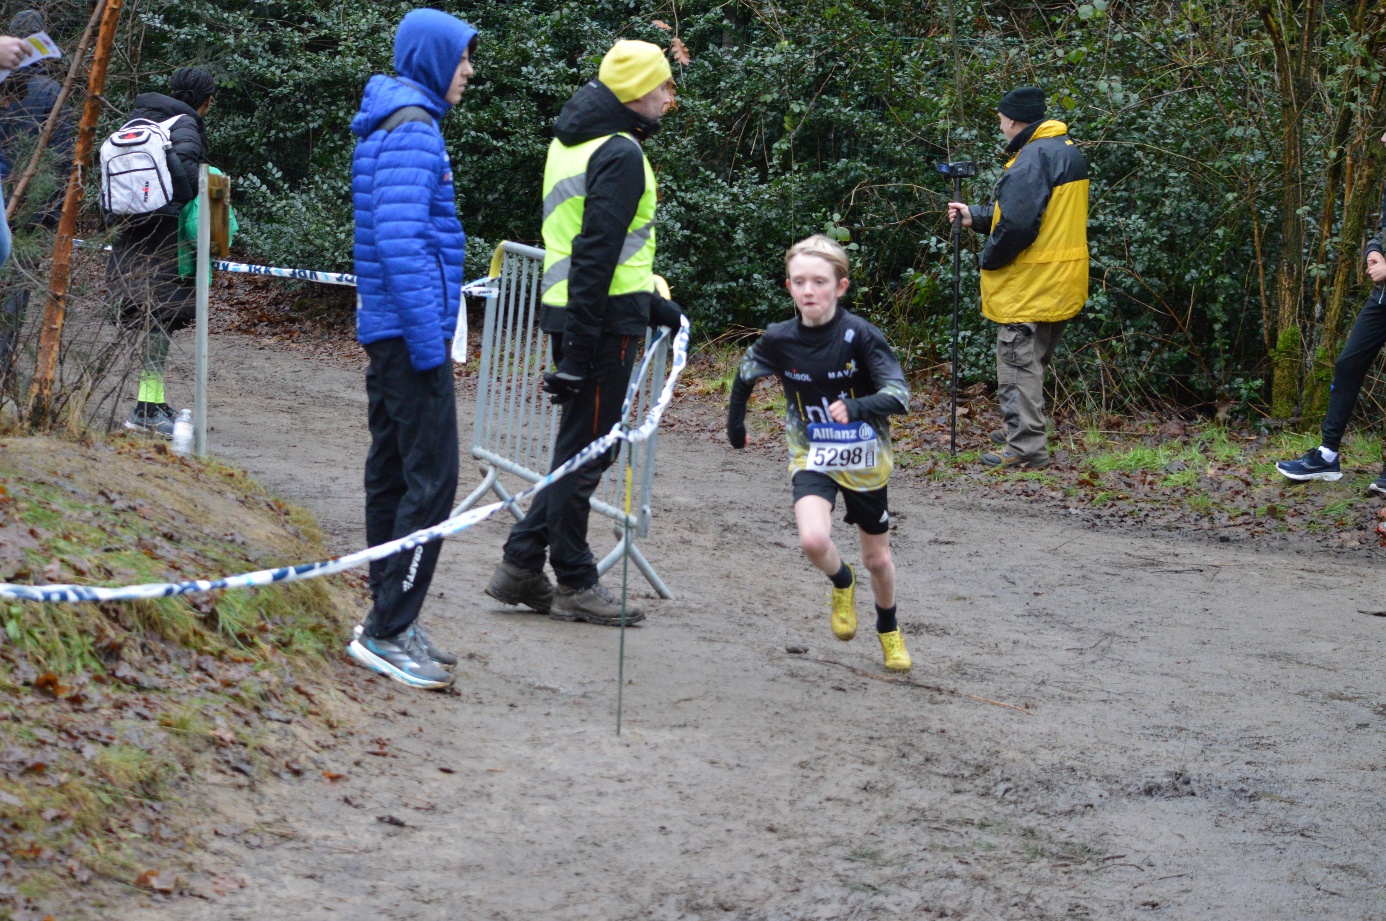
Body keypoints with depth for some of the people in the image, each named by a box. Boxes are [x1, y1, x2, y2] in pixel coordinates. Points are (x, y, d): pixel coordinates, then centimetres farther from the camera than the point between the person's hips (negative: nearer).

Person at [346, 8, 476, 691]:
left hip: (385, 329, 11)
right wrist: (430, 342, -23)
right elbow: (400, 240, -23)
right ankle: (388, 632, -10)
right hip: (410, 330, -11)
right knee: (432, 480, -10)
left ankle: (390, 622, 18)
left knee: (393, 473, 13)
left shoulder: (389, 123, 17)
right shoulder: (412, 129, -15)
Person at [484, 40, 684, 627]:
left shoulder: (572, 142, 16)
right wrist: (581, 346, -22)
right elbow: (597, 251, -21)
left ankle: (521, 566, 16)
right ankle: (575, 583, 7)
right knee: (586, 450, -1)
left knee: (581, 448, 16)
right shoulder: (620, 154, -15)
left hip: (572, 311, 10)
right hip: (603, 319, -10)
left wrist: (648, 301, 26)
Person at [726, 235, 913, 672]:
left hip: (864, 461, -1)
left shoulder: (860, 336, -20)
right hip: (813, 458, 1)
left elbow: (899, 396, -24)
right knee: (813, 540, -26)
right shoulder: (779, 339, -11)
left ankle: (889, 631, 43)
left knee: (877, 558, 14)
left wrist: (857, 408, -41)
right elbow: (745, 374, 10)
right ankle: (842, 583, 10)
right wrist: (735, 421, 19)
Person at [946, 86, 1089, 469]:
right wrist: (976, 217, 19)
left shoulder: (1032, 159, -21)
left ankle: (1026, 446, -3)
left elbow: (1018, 224, -27)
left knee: (1019, 364, -3)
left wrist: (988, 260, -12)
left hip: (1029, 284, -10)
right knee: (1033, 361, 21)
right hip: (1061, 285, 10)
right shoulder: (1068, 151, 12)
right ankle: (1020, 431, 31)